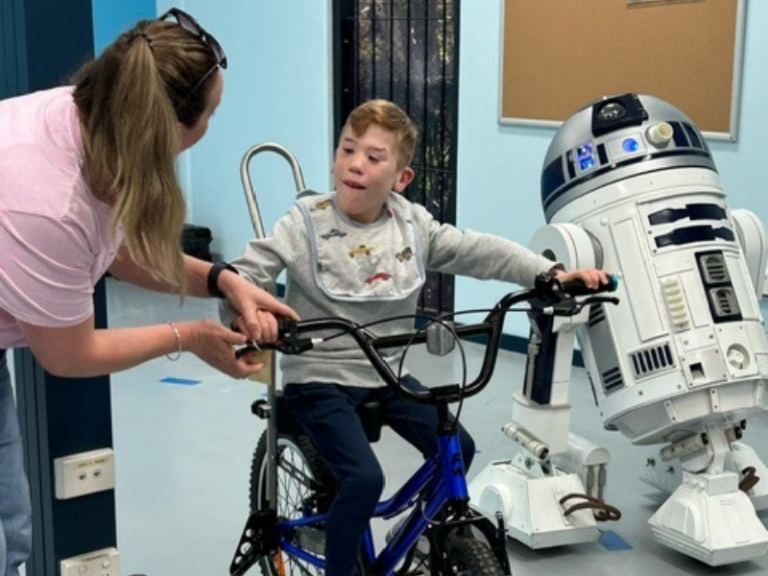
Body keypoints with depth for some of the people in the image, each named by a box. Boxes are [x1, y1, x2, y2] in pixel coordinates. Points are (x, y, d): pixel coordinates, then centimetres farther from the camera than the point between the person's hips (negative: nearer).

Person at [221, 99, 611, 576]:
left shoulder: (413, 225, -2)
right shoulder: (307, 222, -12)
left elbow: (479, 251, -6)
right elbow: (244, 274, -18)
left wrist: (552, 273, -17)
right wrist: (243, 313, -41)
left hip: (385, 375, 5)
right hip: (319, 378, -5)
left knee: (457, 448, 5)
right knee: (365, 478, -22)